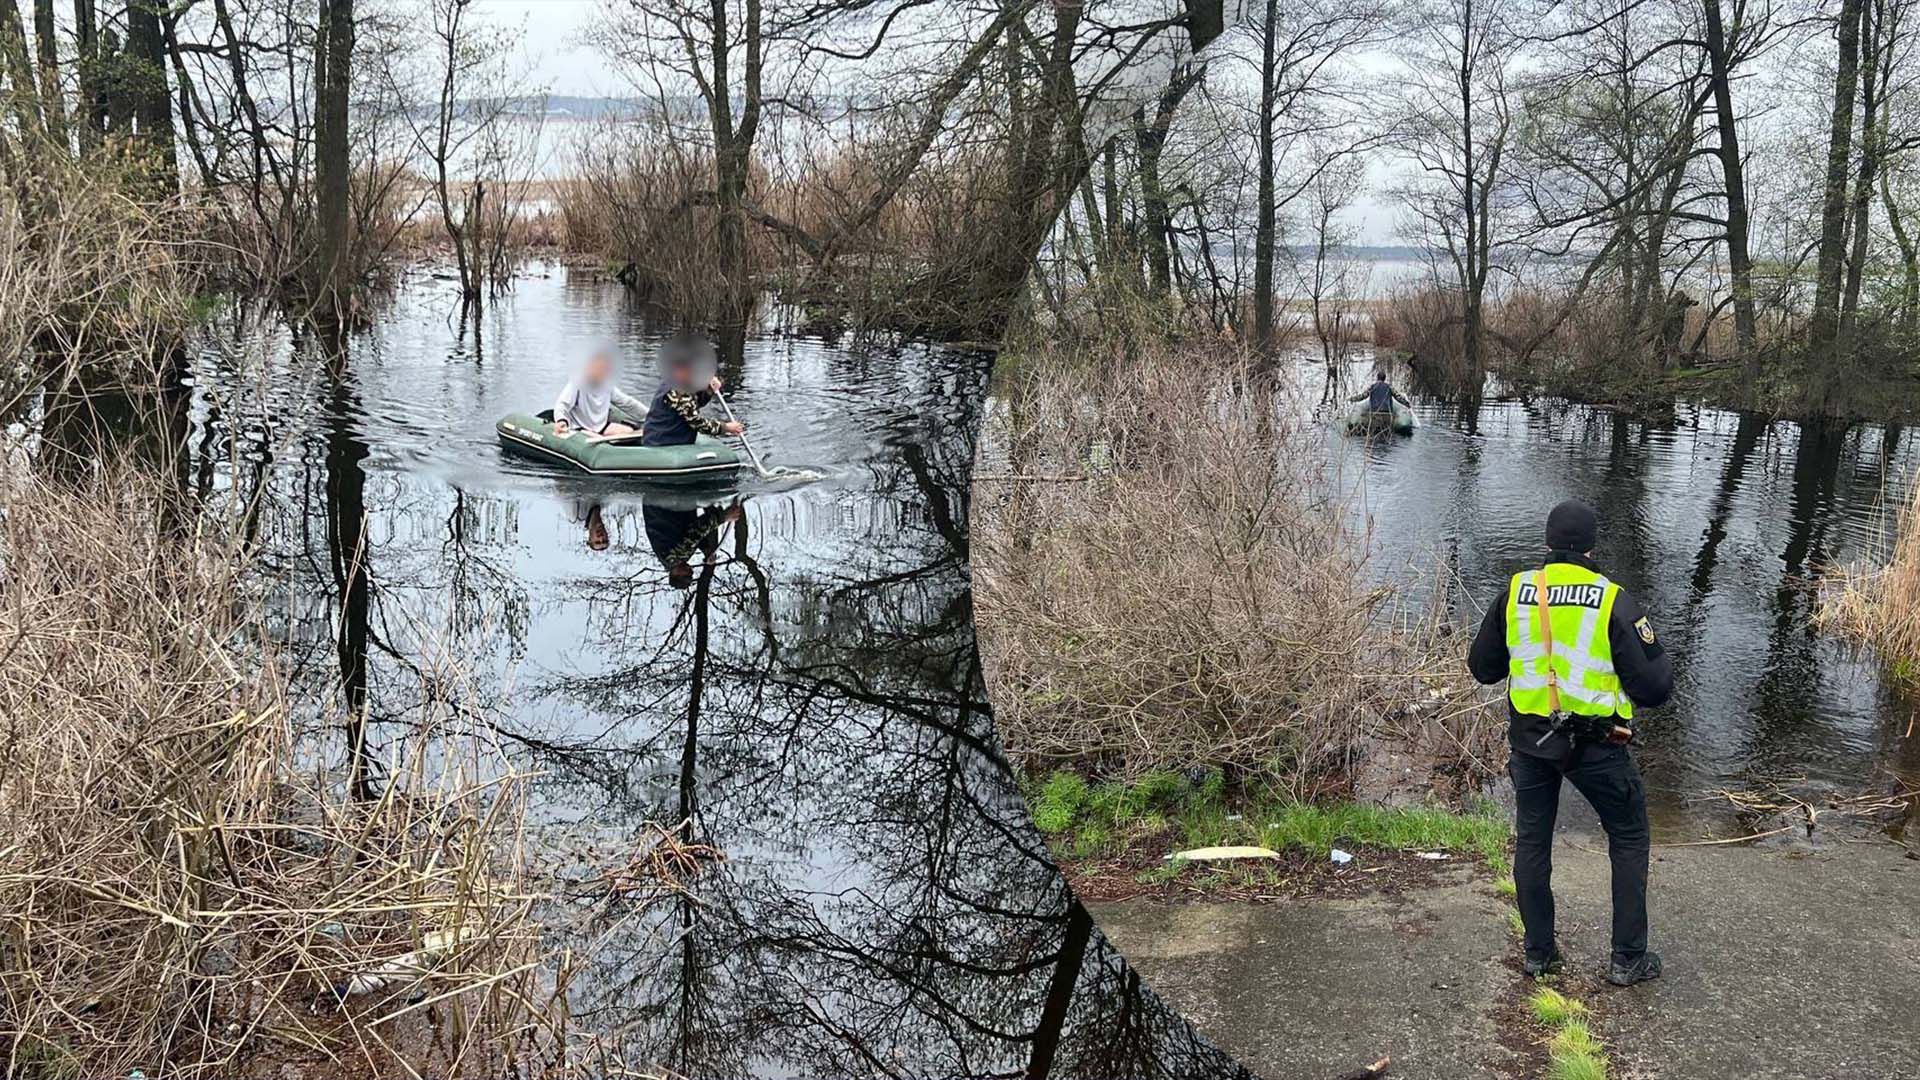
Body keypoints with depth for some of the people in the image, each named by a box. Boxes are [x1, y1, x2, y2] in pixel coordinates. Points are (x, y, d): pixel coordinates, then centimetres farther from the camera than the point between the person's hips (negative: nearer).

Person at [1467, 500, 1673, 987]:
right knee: (1628, 839, 16)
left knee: (1532, 841, 19)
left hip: (1529, 737, 3)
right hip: (1595, 744, -3)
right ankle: (1628, 959, 18)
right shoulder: (1613, 601, -14)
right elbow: (1654, 689, -12)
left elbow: (1483, 668, 6)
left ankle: (1539, 952, 25)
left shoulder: (1515, 592, -5)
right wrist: (1660, 658, 9)